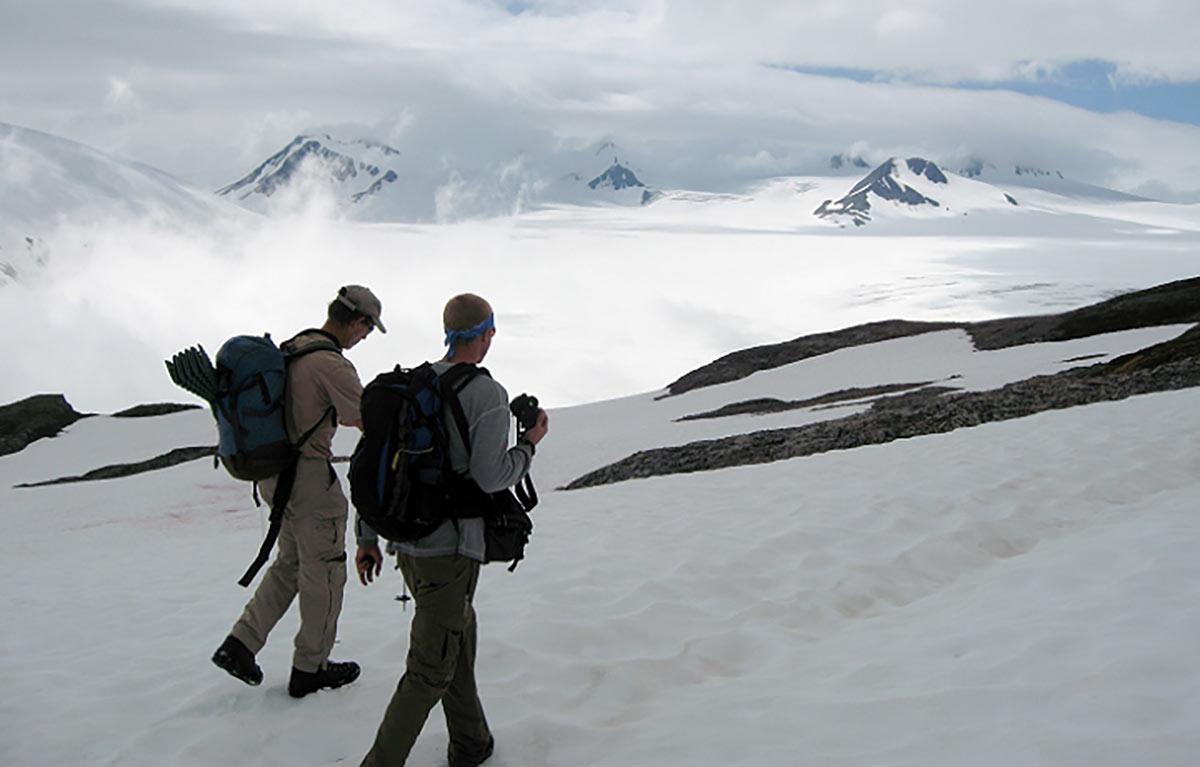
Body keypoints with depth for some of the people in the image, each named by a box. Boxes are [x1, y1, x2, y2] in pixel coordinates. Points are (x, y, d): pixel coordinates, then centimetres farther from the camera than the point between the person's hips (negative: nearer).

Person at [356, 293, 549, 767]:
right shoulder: (488, 395, -13)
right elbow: (488, 477, -20)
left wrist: (367, 538, 15)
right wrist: (530, 444, -1)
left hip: (407, 542, 8)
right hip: (450, 546, -8)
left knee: (458, 632, 25)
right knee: (430, 670, 2)